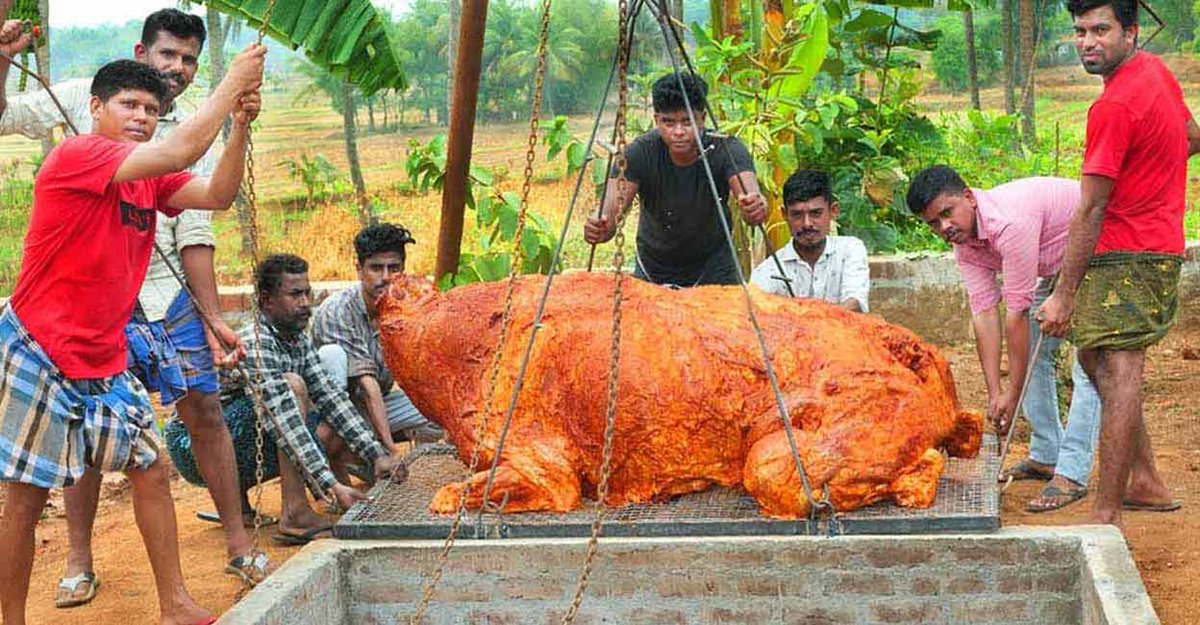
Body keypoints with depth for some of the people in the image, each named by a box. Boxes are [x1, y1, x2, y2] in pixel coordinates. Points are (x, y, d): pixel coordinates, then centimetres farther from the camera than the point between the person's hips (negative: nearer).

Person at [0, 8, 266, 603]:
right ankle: (79, 561, 17)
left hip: (166, 293, 2)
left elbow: (194, 235, 3)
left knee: (205, 411, 2)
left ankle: (238, 544, 13)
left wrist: (214, 320, -3)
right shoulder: (83, 99, -1)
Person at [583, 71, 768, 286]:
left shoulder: (725, 150, -24)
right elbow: (613, 210, -34)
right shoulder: (639, 153, -24)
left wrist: (754, 208, -63)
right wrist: (602, 229, -58)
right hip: (653, 270, 1)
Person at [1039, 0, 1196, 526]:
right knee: (1094, 355, 20)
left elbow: (1090, 211, -18)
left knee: (1119, 374, -11)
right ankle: (1146, 482, 26)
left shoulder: (1114, 106, -19)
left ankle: (1107, 518, -11)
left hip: (1126, 254, -11)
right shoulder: (1155, 70, 10)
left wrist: (1063, 295, -15)